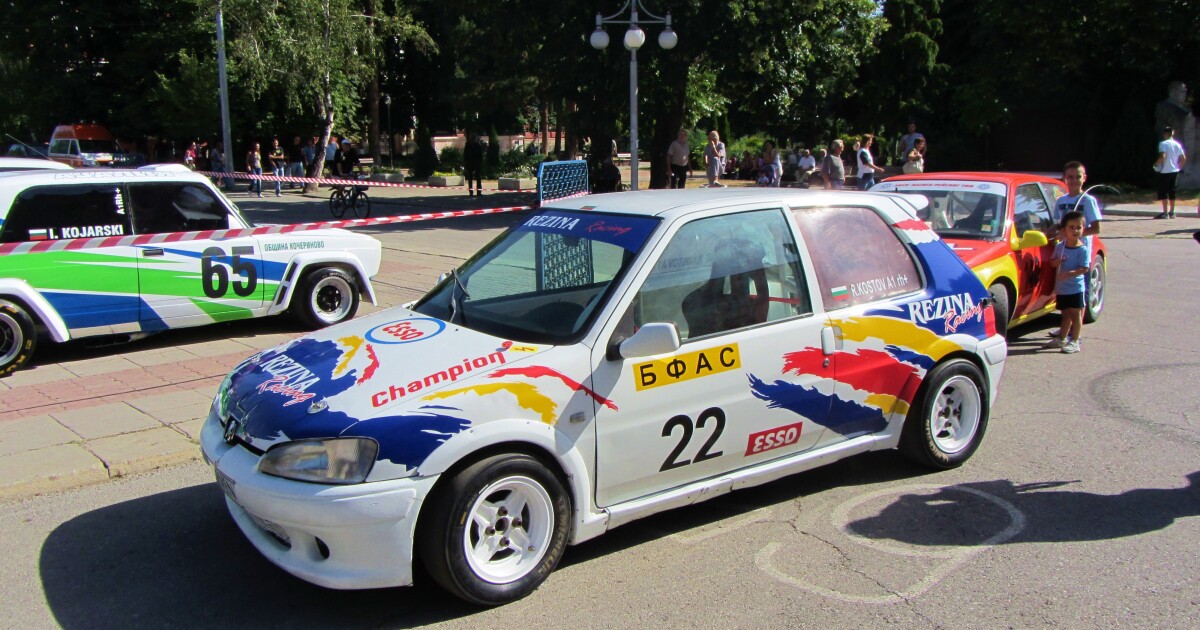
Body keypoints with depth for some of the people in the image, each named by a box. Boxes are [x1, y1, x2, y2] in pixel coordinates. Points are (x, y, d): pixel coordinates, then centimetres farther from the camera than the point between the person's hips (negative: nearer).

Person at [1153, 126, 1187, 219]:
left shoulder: (1163, 144, -10)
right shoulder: (1177, 144, 8)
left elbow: (1162, 157, -23)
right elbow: (1184, 158, 7)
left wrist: (1156, 164, -8)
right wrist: (1178, 167, 18)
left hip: (1164, 171, -6)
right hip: (1175, 171, 6)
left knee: (1163, 192, -3)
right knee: (1172, 192, 13)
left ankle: (1165, 213, -8)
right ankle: (1172, 212, 17)